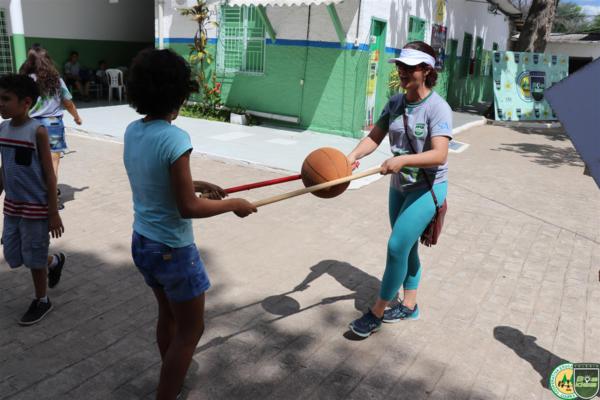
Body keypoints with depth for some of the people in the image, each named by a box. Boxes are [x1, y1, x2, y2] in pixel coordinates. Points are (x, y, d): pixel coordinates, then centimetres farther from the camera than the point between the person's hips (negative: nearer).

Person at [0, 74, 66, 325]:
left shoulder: (37, 131, -16)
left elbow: (49, 175, -13)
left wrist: (54, 213, -13)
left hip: (36, 208, -6)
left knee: (33, 258, 7)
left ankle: (41, 301, 29)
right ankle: (54, 262, 42)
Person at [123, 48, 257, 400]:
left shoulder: (133, 131, -1)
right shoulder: (174, 138, -25)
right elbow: (188, 208, -24)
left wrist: (197, 184, 15)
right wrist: (234, 204, -11)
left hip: (142, 242, 9)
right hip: (173, 250, -8)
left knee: (168, 315, 28)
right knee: (190, 330, 12)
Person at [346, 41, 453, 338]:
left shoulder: (438, 108, -18)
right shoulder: (395, 103, 1)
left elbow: (439, 155, -29)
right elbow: (374, 138, -3)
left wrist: (402, 160, -43)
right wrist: (352, 156, -21)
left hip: (427, 188, -7)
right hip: (399, 185, 7)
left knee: (397, 246, -11)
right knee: (407, 246, 16)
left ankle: (378, 312, 5)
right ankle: (409, 305, 33)